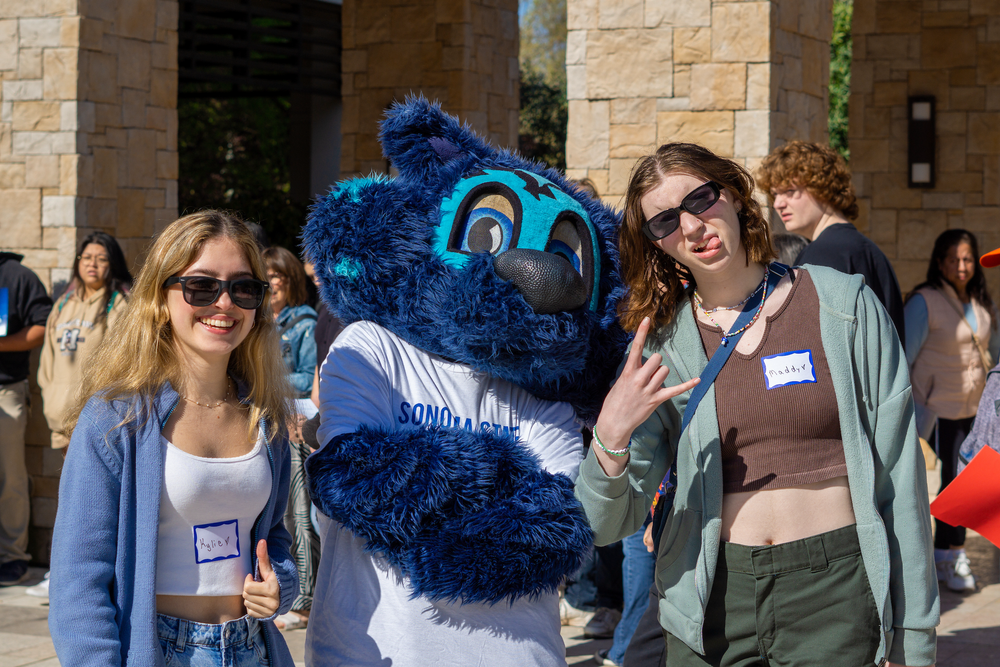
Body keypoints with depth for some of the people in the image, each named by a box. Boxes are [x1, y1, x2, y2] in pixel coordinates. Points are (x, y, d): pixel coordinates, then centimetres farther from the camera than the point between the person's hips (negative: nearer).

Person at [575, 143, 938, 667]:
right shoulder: (661, 344, 2)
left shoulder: (843, 306, -1)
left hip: (834, 587, -2)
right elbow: (611, 524, -3)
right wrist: (610, 439, -24)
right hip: (711, 595, 2)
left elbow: (898, 478, 1)